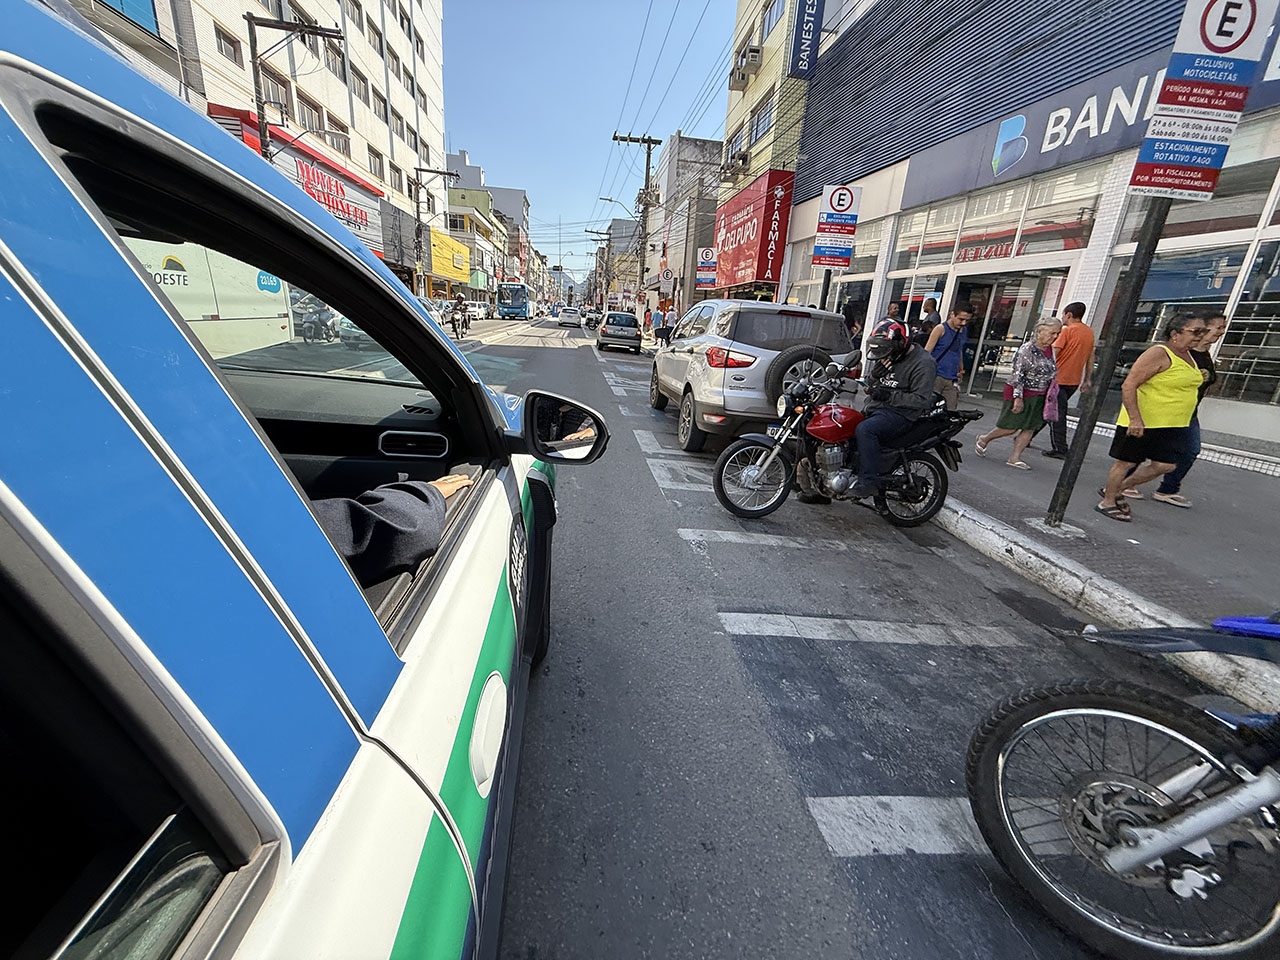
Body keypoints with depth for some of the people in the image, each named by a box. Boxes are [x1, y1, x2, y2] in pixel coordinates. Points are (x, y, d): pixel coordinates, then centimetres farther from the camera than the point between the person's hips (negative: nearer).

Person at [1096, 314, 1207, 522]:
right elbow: (1129, 385, -23)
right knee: (1125, 463, 1)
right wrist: (1135, 419, -28)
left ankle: (1116, 490, 21)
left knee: (1165, 465, 5)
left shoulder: (1187, 355, 13)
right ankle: (1107, 502, 14)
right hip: (1141, 423, -9)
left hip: (1171, 426, 9)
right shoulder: (1158, 354, -15)